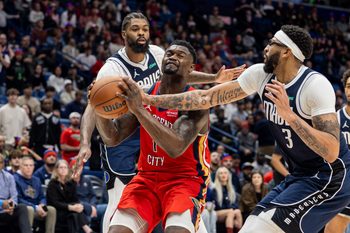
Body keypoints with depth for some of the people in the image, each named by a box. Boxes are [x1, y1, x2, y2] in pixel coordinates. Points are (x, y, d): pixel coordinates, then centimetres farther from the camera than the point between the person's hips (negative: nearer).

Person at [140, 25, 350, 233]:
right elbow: (207, 98, 4)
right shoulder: (260, 75, 1)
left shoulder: (315, 85, -21)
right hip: (300, 176, 8)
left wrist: (289, 115, -36)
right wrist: (149, 100, 2)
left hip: (330, 179, -8)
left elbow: (331, 152, -29)